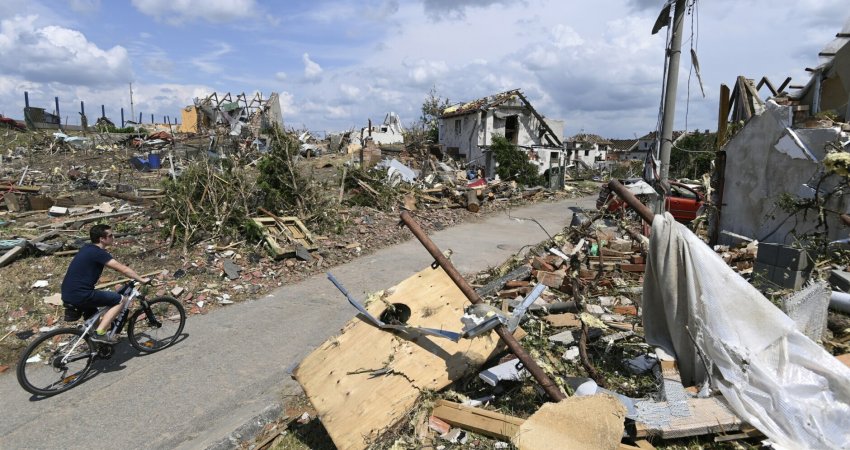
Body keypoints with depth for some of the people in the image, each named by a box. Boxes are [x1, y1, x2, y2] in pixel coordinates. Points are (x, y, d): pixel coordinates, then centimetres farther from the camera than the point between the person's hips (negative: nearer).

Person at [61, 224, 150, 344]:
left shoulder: (88, 248, 13)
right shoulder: (98, 253, -15)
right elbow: (122, 269, -17)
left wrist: (132, 275, 25)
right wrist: (142, 280, -9)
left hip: (67, 294, 10)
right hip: (79, 296, -10)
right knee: (119, 300, -4)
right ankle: (99, 333, -4)